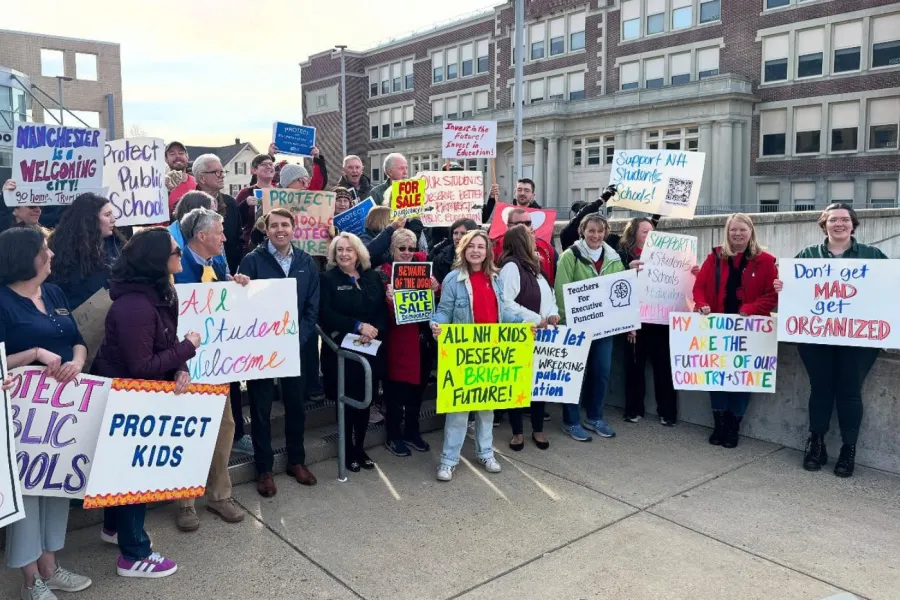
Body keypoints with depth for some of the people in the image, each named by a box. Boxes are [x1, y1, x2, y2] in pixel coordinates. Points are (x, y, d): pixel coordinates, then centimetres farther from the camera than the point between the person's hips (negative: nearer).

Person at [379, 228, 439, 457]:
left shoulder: (421, 267, 9)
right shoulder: (385, 273, -7)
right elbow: (388, 314, -14)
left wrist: (436, 288, -13)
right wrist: (390, 300, -35)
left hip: (421, 338, 6)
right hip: (398, 339, -5)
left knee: (417, 387, 14)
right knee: (396, 388, 2)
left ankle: (412, 431, 29)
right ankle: (393, 436, 17)